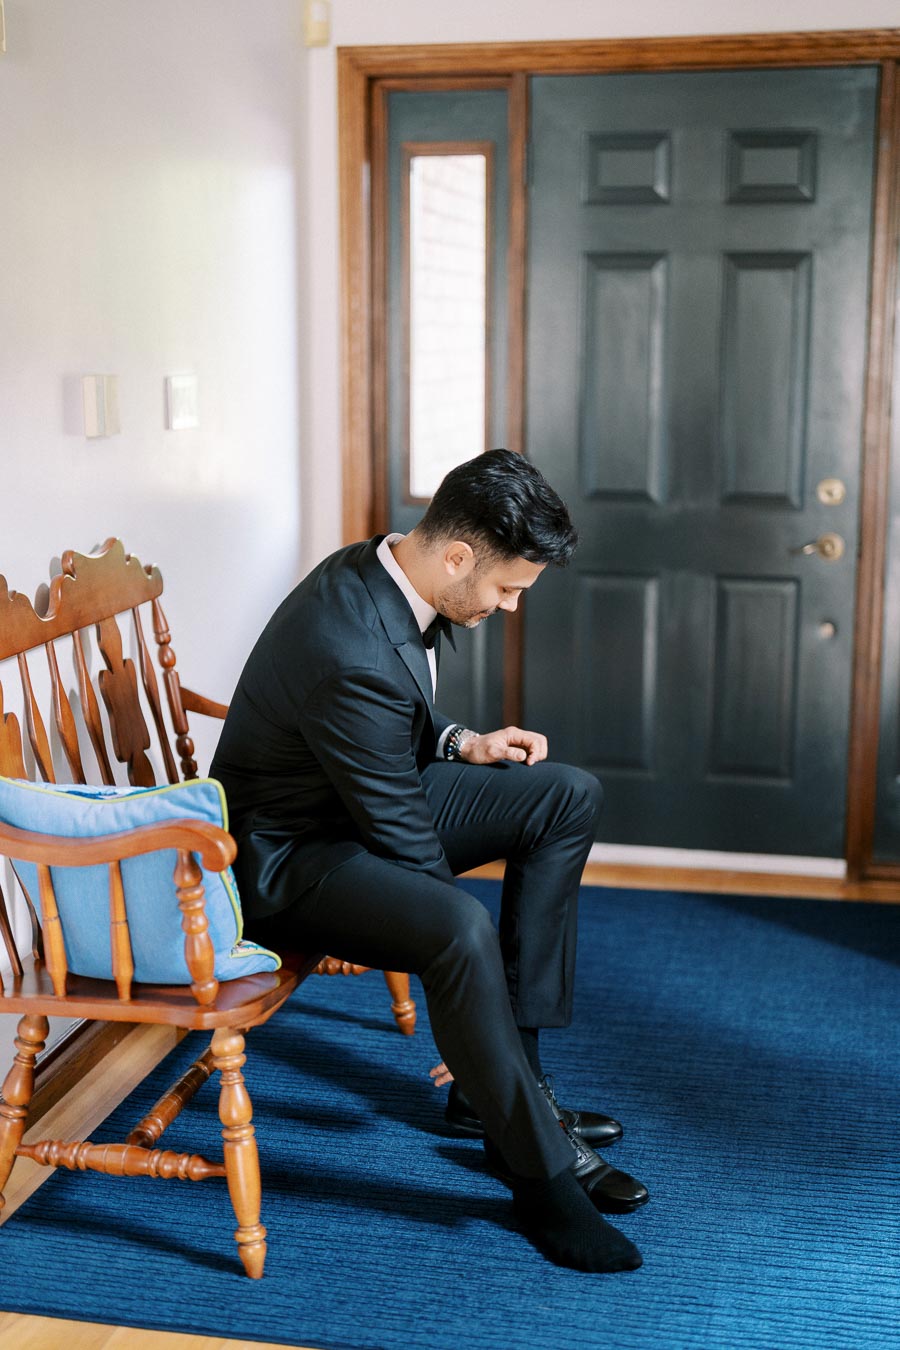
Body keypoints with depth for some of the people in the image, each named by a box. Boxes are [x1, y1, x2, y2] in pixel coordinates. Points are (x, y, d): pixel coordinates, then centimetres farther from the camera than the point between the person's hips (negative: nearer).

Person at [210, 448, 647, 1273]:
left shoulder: (381, 573, -3)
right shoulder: (354, 653, -33)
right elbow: (402, 836, -24)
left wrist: (461, 743, 0)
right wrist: (462, 936, -13)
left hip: (372, 796, 10)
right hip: (287, 855, -10)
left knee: (569, 796, 2)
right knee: (462, 932, -37)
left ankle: (501, 1082, 5)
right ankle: (541, 1172, -15)